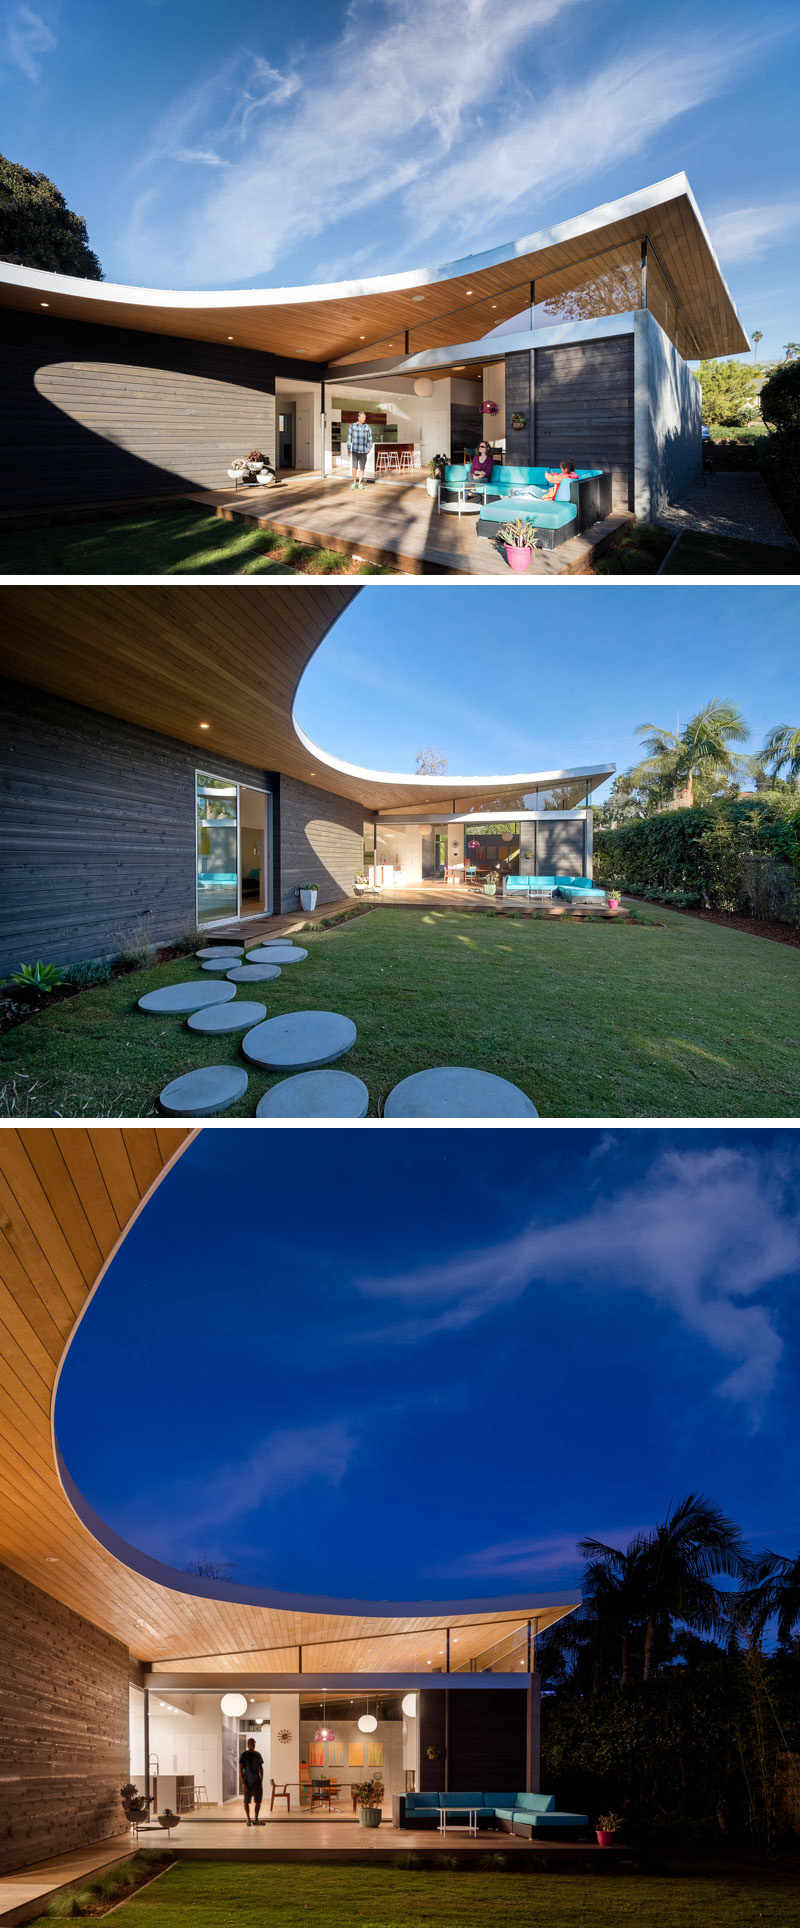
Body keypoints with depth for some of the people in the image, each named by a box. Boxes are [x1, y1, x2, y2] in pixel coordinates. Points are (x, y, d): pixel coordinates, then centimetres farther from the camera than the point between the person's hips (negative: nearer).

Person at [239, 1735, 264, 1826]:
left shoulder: (258, 1755, 10)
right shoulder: (243, 1755, -6)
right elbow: (240, 1770, -9)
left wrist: (262, 1781, 11)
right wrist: (243, 1783, -16)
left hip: (257, 1781, 4)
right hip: (247, 1782, -4)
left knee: (258, 1801, 0)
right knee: (247, 1801, 2)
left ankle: (256, 1820, 9)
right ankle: (248, 1819, 16)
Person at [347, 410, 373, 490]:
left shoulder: (367, 427, 0)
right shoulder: (352, 426, -3)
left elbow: (370, 439, 7)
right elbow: (349, 438, 1)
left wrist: (369, 449, -4)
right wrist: (349, 450, -3)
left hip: (363, 451, 1)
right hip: (355, 451, -1)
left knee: (362, 468, 2)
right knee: (354, 467, -10)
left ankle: (360, 483, 15)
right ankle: (354, 482, 8)